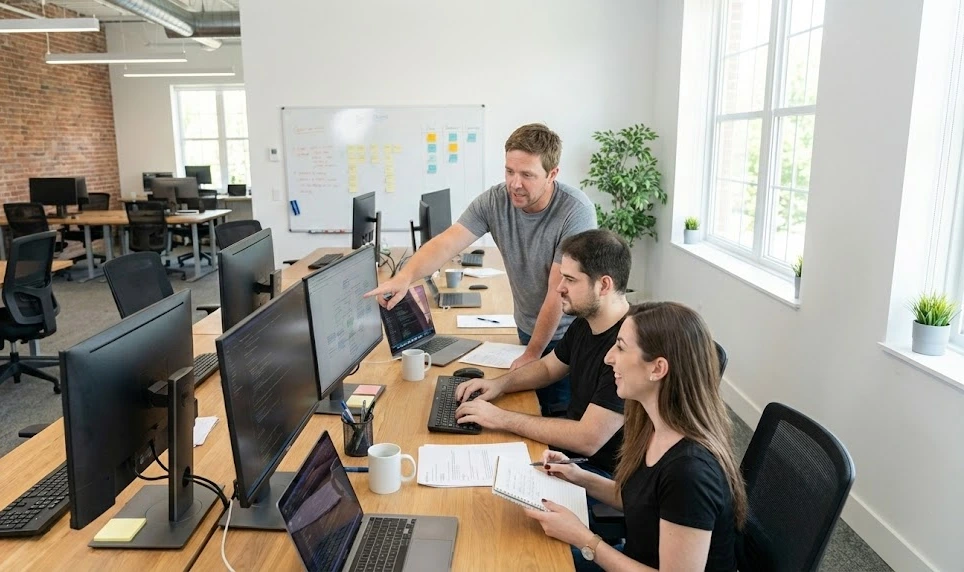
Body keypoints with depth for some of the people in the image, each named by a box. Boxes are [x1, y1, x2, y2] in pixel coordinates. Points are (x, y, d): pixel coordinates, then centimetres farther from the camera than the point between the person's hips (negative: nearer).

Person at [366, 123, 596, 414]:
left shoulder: (575, 211, -25)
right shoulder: (494, 200, -12)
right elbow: (446, 243, -23)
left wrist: (532, 353, -17)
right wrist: (406, 276, -42)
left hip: (567, 335, -4)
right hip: (528, 330, 4)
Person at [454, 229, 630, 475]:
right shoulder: (585, 324, 0)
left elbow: (588, 440, -32)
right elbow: (547, 367, 17)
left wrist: (502, 418, -26)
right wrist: (500, 383, -2)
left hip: (602, 472, -8)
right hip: (572, 443, 8)